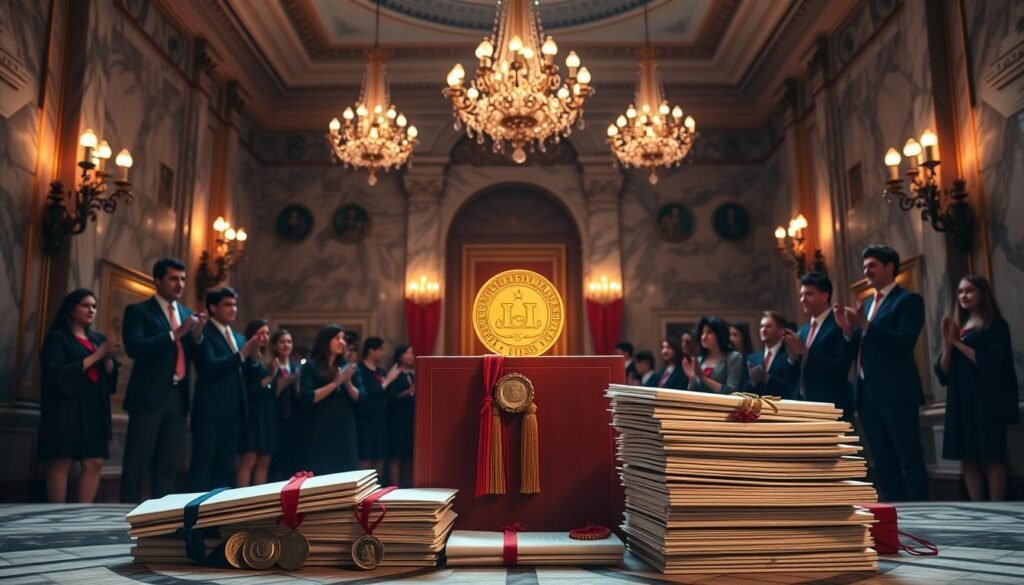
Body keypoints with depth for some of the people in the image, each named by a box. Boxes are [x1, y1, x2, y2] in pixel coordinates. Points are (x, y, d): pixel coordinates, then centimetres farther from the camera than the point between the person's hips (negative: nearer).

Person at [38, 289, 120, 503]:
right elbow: (57, 374, -13)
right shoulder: (57, 337, 1)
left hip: (95, 410, 5)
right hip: (65, 409, -5)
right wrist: (95, 356, -13)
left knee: (94, 463, -1)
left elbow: (110, 375, 12)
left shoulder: (98, 339, 16)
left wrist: (108, 357, -8)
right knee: (61, 463, -7)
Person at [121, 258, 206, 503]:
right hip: (149, 397, -5)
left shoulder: (187, 314, 16)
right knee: (137, 464, -1)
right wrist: (175, 334, -22)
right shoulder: (138, 311, -1)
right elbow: (134, 347, -17)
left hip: (178, 397, 6)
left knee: (168, 465, 10)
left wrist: (197, 335, -8)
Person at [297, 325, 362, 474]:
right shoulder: (311, 366, -1)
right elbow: (307, 398, -12)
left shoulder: (347, 367, 12)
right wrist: (335, 383, -16)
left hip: (345, 430, 5)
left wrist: (348, 382, -12)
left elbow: (360, 399, 6)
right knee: (318, 474, -6)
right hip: (319, 431, -4)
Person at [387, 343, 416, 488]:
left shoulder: (414, 374, 13)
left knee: (410, 455, 7)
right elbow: (392, 399, -14)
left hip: (412, 419, 6)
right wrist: (409, 391, -24)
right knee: (397, 456, -5)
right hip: (398, 420, -6)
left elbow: (415, 395, 14)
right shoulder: (394, 375, -5)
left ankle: (408, 486, 13)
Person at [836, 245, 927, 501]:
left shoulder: (908, 299, -3)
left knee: (910, 459, -3)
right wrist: (848, 329, -2)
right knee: (882, 463, 11)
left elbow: (904, 343, -17)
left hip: (896, 393, -8)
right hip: (868, 394, 8)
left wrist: (865, 324, -22)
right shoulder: (867, 304, 20)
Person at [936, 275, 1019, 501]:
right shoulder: (956, 327, 16)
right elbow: (943, 372, 10)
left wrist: (958, 343, -13)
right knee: (968, 458, 2)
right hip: (960, 401, 5)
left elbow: (994, 363, -13)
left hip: (987, 400, -5)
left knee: (991, 456, -7)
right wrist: (947, 343, -5)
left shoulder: (996, 325, 1)